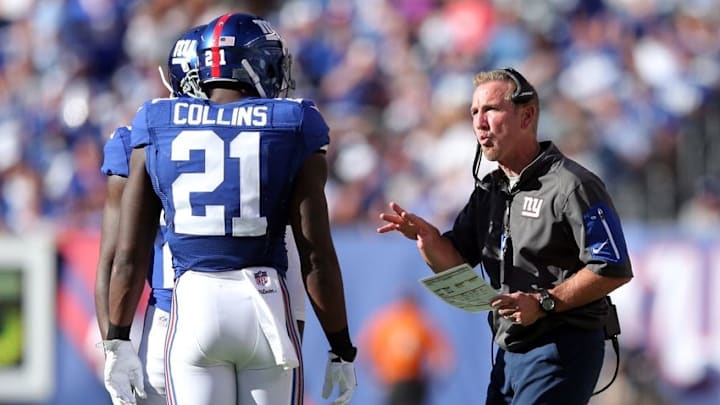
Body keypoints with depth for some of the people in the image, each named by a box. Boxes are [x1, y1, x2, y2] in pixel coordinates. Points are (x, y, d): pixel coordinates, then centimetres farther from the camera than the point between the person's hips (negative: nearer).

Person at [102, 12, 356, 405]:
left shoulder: (158, 130, 7)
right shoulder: (293, 133, 1)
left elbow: (129, 254, 5)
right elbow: (317, 256, -2)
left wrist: (117, 342, 11)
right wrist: (341, 349, 5)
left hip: (193, 304, 1)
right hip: (266, 305, -1)